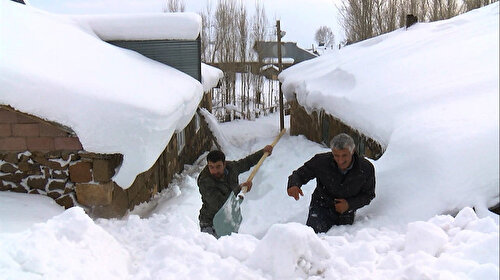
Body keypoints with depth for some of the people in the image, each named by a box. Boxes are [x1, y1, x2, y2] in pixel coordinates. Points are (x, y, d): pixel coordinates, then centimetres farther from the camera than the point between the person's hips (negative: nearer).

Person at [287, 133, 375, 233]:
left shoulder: (366, 169, -15)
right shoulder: (321, 161, -19)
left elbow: (369, 195, -1)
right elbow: (299, 174, -10)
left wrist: (349, 204, -18)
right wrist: (293, 185, -34)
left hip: (346, 214, 2)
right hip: (321, 207, -2)